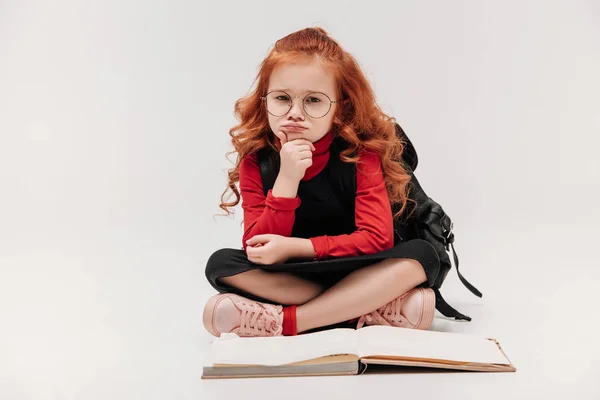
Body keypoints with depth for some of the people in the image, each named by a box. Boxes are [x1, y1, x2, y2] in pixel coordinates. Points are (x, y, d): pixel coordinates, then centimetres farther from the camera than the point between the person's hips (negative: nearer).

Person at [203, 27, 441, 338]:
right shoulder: (255, 160, -9)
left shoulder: (360, 152, -13)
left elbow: (377, 238, -20)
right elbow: (257, 249, -16)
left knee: (421, 254, -27)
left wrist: (295, 247, -28)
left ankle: (287, 321, -25)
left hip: (357, 274, -1)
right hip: (285, 280, 1)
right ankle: (366, 312, -23)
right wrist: (286, 180, -29)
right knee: (221, 263, -23)